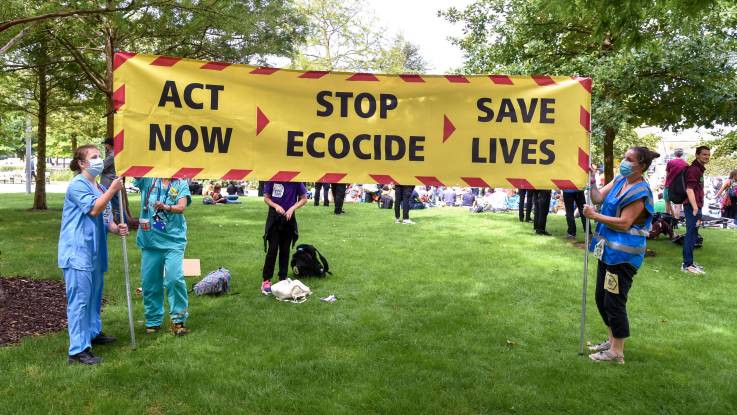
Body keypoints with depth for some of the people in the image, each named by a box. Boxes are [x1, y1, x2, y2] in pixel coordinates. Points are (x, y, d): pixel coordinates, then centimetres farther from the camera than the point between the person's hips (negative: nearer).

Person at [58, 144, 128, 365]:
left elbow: (105, 219, 19)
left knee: (94, 296, 21)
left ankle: (93, 332, 38)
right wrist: (112, 191, -18)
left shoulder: (100, 188, 16)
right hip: (78, 253, -9)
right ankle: (78, 350, -6)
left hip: (95, 253, 9)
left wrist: (117, 228, -1)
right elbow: (93, 209, -21)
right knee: (80, 300, -9)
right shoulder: (78, 185, -11)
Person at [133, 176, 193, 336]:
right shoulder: (148, 180, 8)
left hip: (173, 241, -2)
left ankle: (178, 320, 1)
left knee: (175, 279, -13)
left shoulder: (181, 184, 4)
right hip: (150, 241, 2)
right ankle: (153, 321, 22)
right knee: (149, 282, 7)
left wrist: (166, 207, -30)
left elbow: (181, 207, -10)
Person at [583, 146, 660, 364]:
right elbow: (598, 198, 4)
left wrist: (594, 215, -18)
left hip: (623, 254, -9)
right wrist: (591, 183, -11)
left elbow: (624, 223, -20)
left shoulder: (640, 192, -16)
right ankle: (612, 340, 34)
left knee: (614, 302, -2)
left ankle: (617, 352, 11)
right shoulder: (619, 180, 8)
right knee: (601, 298, 17)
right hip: (608, 250, 9)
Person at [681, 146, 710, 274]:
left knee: (692, 235, 14)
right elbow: (689, 189, -22)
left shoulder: (699, 168, 18)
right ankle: (687, 265, -5)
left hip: (695, 206, 10)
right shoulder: (694, 169, -14)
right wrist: (695, 208, -26)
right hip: (693, 206, -10)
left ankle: (688, 262, 22)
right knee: (691, 235, -8)